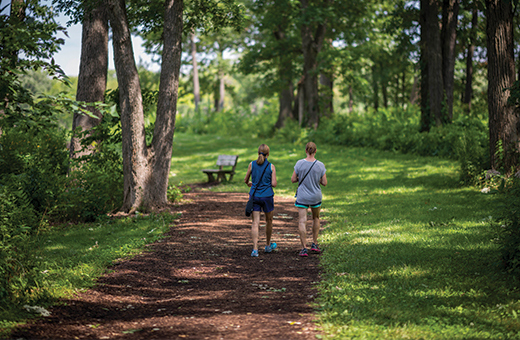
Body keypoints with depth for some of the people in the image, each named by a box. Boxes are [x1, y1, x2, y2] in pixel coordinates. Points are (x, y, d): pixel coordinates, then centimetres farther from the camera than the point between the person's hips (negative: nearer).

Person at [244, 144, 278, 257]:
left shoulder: (252, 164, -2)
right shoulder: (271, 167, -7)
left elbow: (246, 180, 8)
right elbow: (274, 184, -9)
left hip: (254, 196, 1)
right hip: (267, 196, -1)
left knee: (255, 223, 0)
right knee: (269, 220, 19)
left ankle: (255, 249, -10)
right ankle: (268, 245, 34)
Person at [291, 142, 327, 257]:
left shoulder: (299, 163, -11)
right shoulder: (320, 165, -9)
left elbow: (293, 180, -5)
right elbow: (324, 183, -5)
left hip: (302, 197, -1)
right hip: (316, 196, 1)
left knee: (302, 221, -1)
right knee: (316, 218, 23)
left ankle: (304, 248, -6)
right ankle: (314, 244, 25)